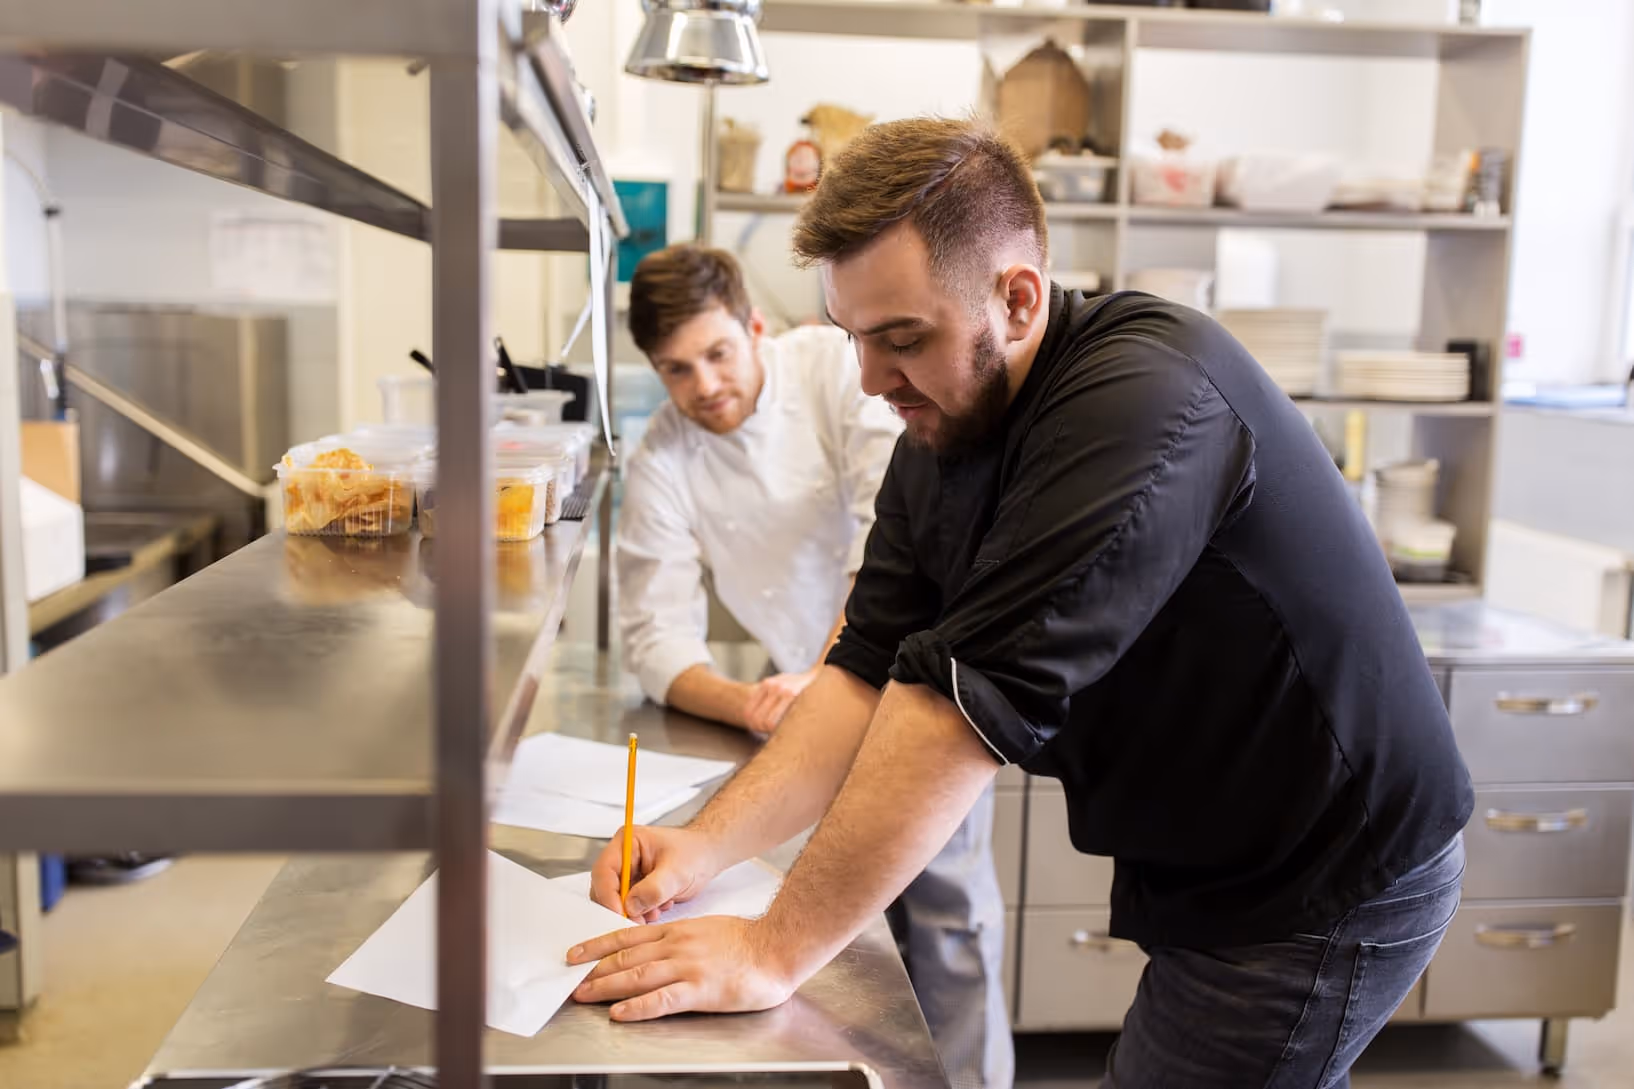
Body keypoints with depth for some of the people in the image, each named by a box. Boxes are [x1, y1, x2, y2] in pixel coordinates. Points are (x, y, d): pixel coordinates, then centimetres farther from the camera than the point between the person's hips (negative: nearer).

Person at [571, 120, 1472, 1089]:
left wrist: (777, 952, -30)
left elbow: (973, 700, -35)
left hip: (1330, 889, -7)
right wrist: (708, 845, -15)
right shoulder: (940, 441, -2)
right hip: (1202, 873, 8)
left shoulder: (1146, 399, -30)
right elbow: (872, 673, -4)